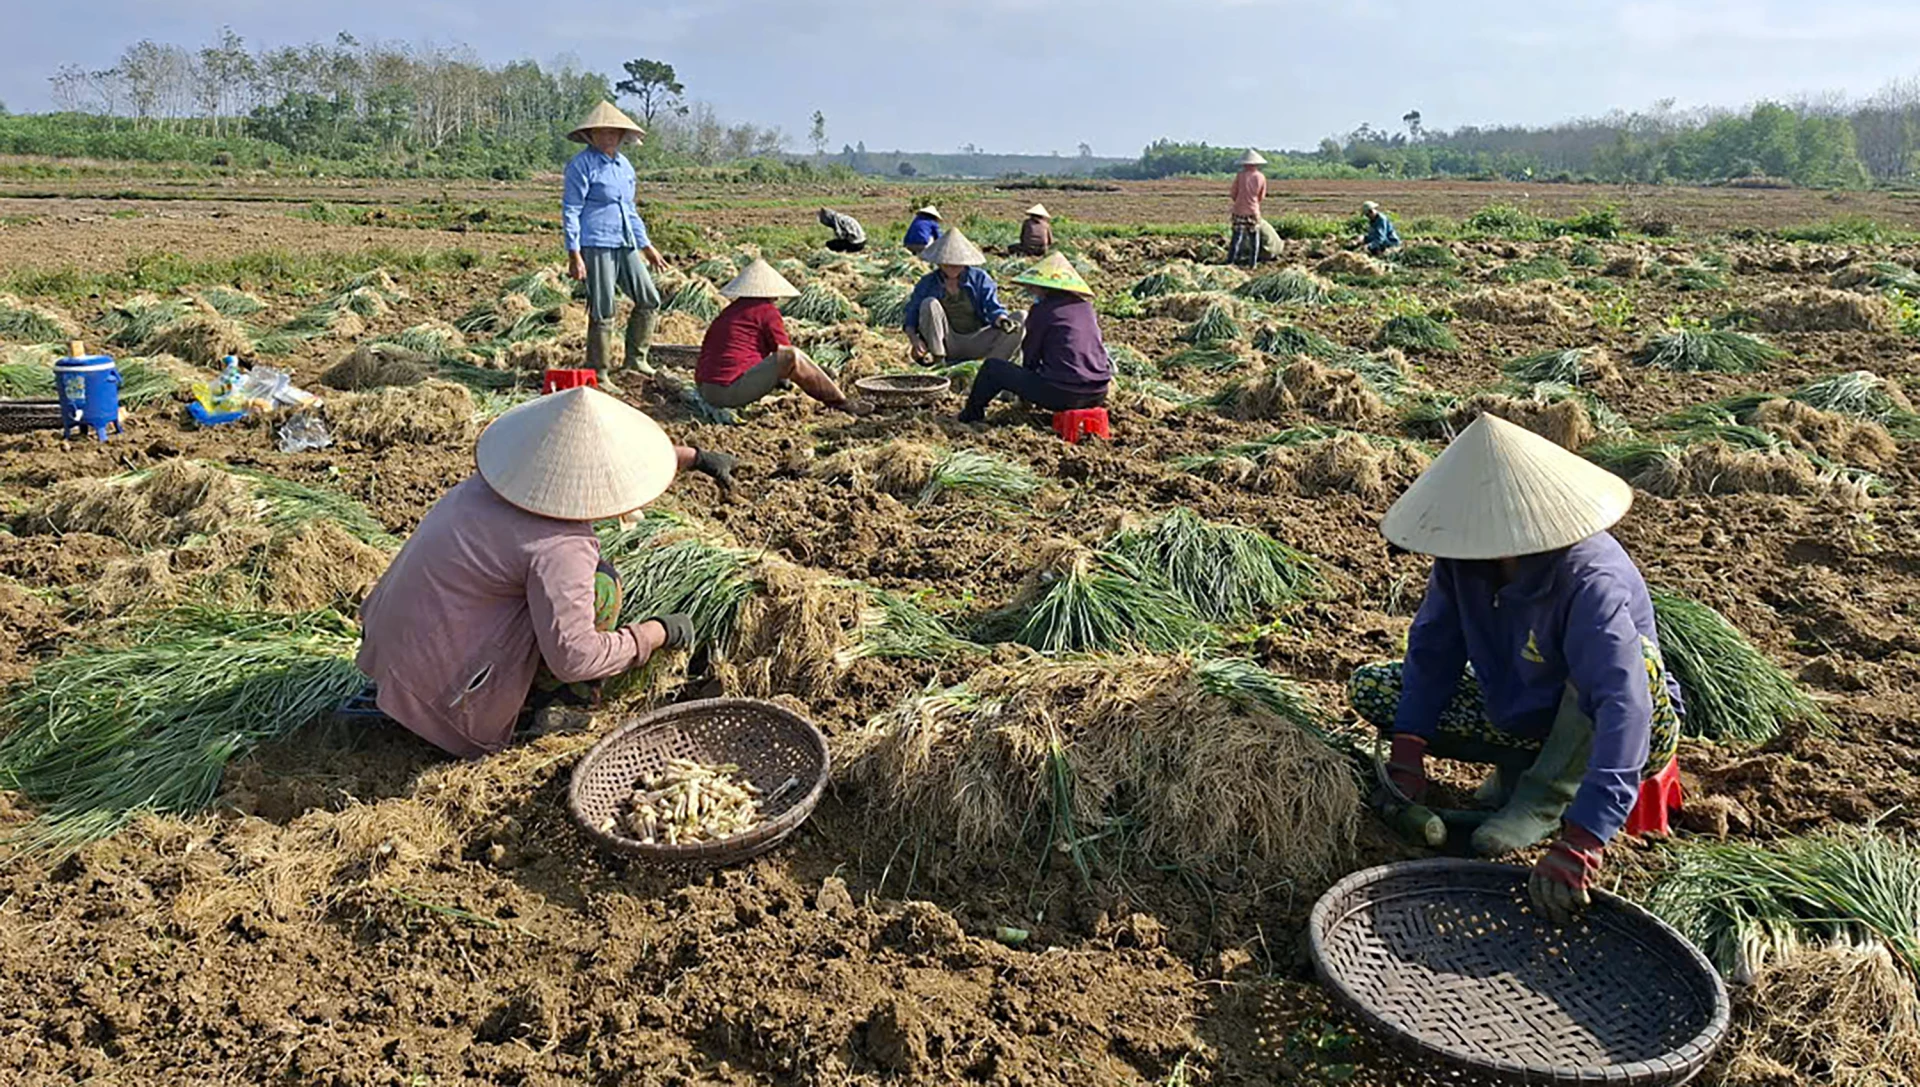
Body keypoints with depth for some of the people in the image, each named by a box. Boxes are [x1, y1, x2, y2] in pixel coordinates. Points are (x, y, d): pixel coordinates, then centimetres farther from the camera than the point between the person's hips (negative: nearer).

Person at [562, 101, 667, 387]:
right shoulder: (582, 165, -6)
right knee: (602, 311, -4)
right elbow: (570, 210, -8)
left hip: (624, 246, 8)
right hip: (595, 246, -8)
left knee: (649, 300, 8)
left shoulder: (624, 165, 16)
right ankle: (597, 374, 6)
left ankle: (635, 357, 21)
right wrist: (574, 254, -15)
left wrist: (647, 247, 23)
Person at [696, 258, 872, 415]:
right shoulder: (767, 311, -2)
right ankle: (841, 403, -2)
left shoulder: (729, 311, 22)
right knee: (792, 356, -14)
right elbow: (785, 354, -1)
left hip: (706, 391, 9)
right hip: (730, 391, -9)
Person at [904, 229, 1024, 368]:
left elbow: (993, 308, -5)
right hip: (948, 345, -1)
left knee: (1022, 318, -16)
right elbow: (912, 316, 1)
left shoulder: (979, 278, 3)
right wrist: (913, 337, -20)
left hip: (977, 343, 1)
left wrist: (1002, 320, -30)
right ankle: (937, 360, -18)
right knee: (930, 304, -24)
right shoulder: (927, 283, 2)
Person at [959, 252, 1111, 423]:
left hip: (1063, 394, -7)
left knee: (992, 366, 9)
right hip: (1097, 396, 7)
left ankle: (972, 414, 27)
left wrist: (1025, 395, 21)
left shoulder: (1044, 309, -2)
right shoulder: (1086, 306, 14)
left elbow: (1030, 355, 5)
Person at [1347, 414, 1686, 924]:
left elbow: (1626, 708, -46)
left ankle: (1549, 796, -15)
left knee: (1635, 657, -40)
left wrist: (1577, 844, -54)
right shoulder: (1465, 556, -17)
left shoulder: (1590, 582, -36)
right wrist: (1408, 752, -21)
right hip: (1519, 709, 5)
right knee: (1368, 689, -7)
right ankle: (1523, 767, 2)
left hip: (1604, 732, -5)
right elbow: (1433, 649, -8)